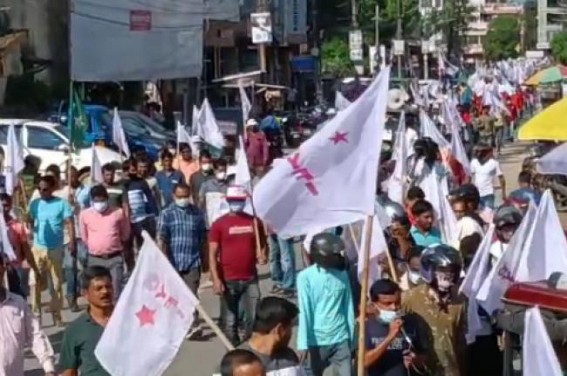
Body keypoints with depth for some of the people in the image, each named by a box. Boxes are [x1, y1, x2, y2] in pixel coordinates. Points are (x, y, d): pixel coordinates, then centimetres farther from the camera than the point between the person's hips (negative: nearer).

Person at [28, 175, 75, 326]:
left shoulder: (62, 204, -5)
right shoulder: (34, 204, 3)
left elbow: (69, 223, -9)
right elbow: (29, 221, 3)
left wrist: (72, 241, -20)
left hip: (56, 249, -2)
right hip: (37, 248, 2)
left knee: (56, 284, 7)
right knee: (35, 282, 0)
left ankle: (56, 315, 16)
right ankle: (35, 313, 7)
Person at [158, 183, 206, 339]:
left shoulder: (197, 213, 5)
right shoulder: (166, 213, -2)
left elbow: (202, 237, 12)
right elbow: (161, 238, -8)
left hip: (193, 261, 0)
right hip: (173, 261, 0)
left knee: (191, 294, -11)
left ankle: (193, 326, -17)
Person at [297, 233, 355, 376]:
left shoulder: (342, 275, 3)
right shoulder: (305, 277, -9)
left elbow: (349, 309, 7)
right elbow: (304, 311, -13)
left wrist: (351, 340, 8)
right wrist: (303, 344, -17)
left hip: (340, 340, 3)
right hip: (315, 341, -3)